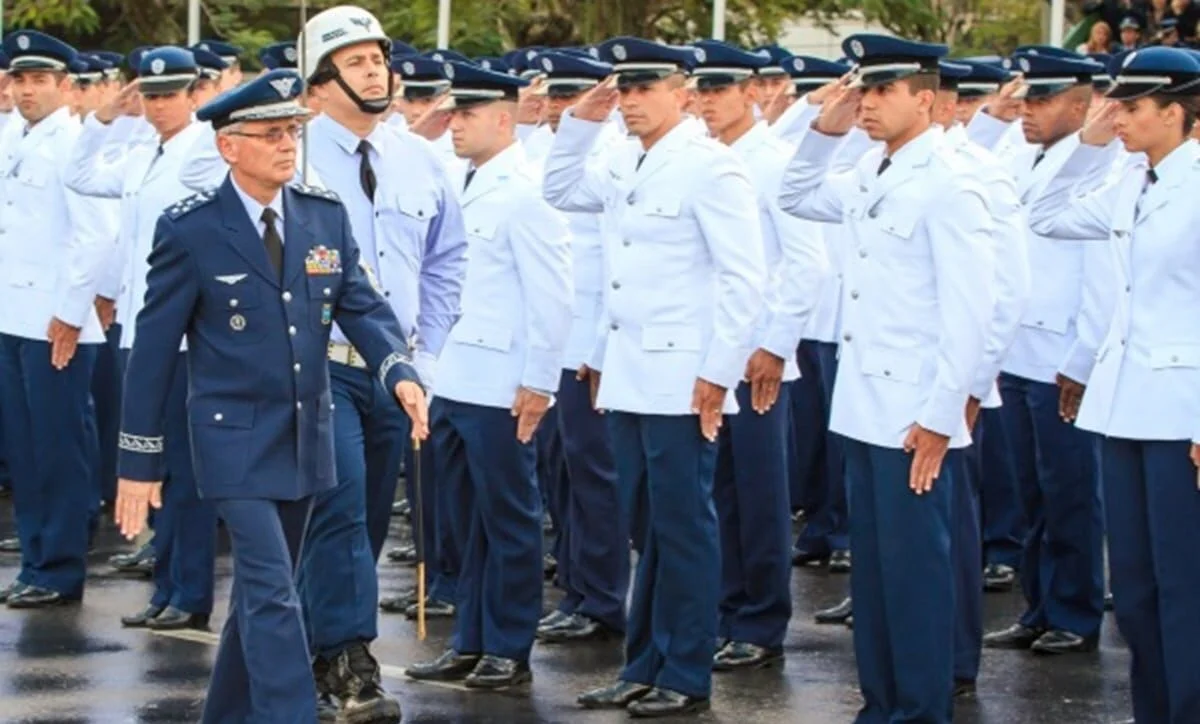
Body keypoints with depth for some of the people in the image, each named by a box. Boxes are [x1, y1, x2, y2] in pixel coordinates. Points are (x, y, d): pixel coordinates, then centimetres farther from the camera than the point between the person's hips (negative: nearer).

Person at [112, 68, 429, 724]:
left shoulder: (325, 215, 3)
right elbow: (153, 349, -7)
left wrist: (400, 372, -19)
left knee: (261, 592, 15)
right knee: (272, 595, -13)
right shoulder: (190, 231, -10)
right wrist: (138, 461, -6)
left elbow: (361, 306, 2)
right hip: (235, 441, -5)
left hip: (306, 439, 5)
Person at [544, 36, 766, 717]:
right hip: (627, 375, 8)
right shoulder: (624, 166, 12)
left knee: (683, 528, -1)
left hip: (682, 380, -8)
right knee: (647, 527, 12)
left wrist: (719, 372, -17)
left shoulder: (710, 166, -11)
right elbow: (561, 191, 29)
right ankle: (646, 667, 19)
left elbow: (745, 278, -15)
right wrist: (581, 121, 14)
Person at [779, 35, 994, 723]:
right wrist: (825, 131, 11)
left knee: (915, 569, -1)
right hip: (867, 407, 8)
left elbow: (968, 313, -17)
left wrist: (939, 418, -18)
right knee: (872, 565, 13)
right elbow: (798, 198, 28)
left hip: (916, 420, -8)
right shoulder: (871, 173, 10)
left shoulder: (949, 184, -15)